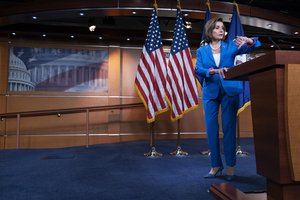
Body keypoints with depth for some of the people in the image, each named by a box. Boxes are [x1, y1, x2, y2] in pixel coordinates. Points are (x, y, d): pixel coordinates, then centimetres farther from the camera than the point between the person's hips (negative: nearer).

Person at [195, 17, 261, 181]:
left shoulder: (231, 46, 9)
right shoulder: (202, 51, 9)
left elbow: (252, 47, 0)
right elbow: (198, 70, -5)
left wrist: (249, 41, -23)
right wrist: (213, 71, -23)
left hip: (229, 91, 0)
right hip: (210, 92, 1)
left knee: (229, 127, -1)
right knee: (211, 128, 1)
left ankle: (230, 166, 10)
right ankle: (216, 166, 14)